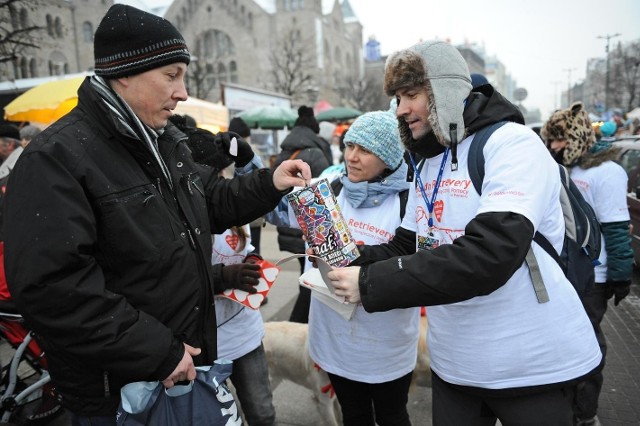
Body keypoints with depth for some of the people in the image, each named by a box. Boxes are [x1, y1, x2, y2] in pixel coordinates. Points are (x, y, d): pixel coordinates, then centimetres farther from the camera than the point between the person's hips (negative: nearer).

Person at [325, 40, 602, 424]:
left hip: (534, 364, -6)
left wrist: (371, 284, -29)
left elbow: (486, 257, -31)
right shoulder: (428, 165, 7)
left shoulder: (513, 144, -17)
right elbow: (408, 248, 8)